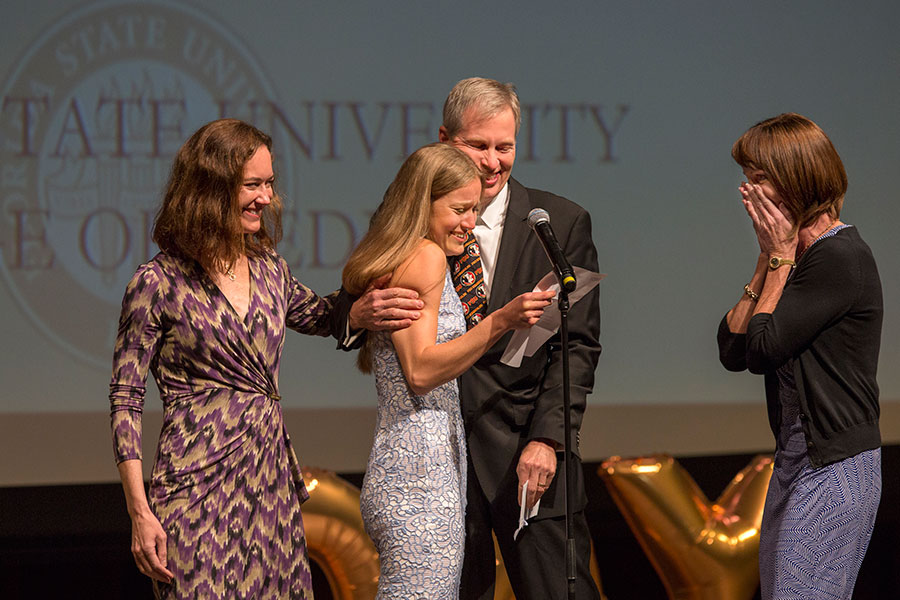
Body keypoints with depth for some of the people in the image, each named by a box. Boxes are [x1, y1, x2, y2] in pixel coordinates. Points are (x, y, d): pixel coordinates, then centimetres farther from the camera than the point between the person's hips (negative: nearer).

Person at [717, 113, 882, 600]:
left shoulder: (840, 258, -15)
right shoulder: (798, 255, 14)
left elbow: (764, 346, -15)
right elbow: (732, 349, 10)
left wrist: (779, 259, -6)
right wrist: (768, 261, 5)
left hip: (834, 469, -10)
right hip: (794, 459, 10)